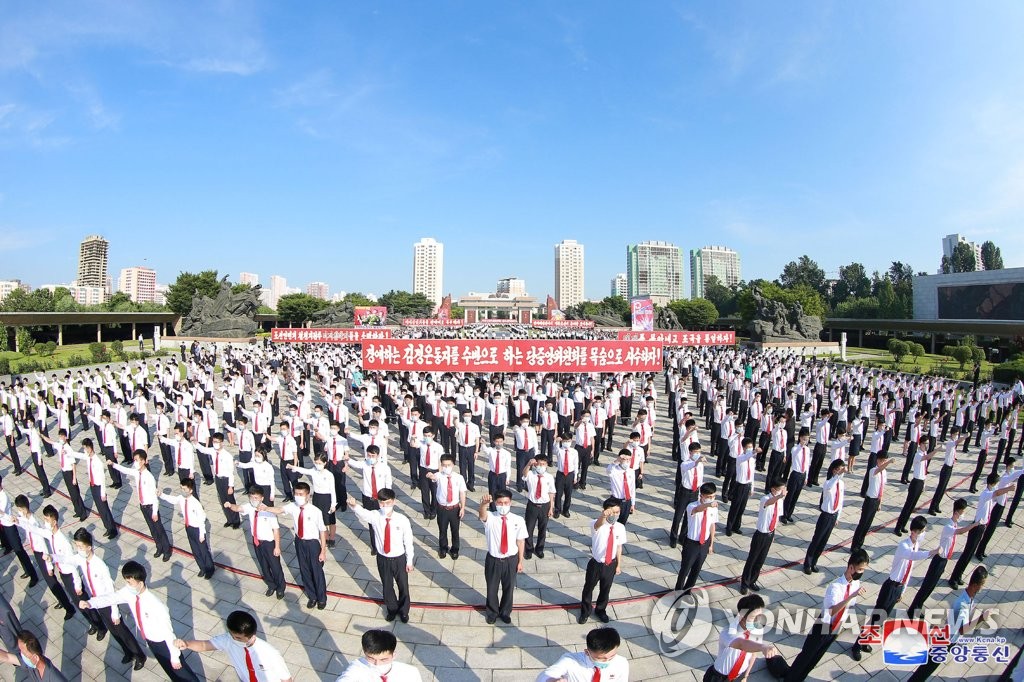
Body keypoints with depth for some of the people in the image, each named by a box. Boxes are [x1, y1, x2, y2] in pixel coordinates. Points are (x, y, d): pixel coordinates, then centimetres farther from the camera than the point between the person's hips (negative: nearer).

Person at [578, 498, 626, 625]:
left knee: (605, 589, 23)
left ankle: (601, 610, 51)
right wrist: (603, 516, -74)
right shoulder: (597, 524, -25)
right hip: (596, 564, -3)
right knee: (588, 588, 19)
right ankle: (585, 611, 46)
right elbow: (598, 525, -51)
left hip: (611, 564, 3)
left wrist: (618, 565, 7)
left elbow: (619, 547, 1)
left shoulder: (620, 527, -11)